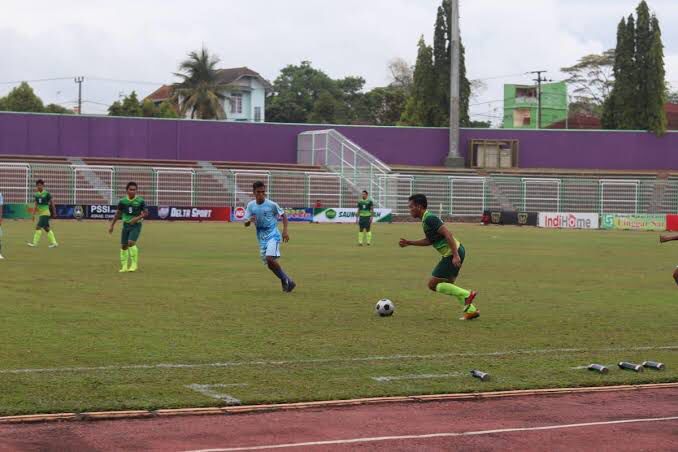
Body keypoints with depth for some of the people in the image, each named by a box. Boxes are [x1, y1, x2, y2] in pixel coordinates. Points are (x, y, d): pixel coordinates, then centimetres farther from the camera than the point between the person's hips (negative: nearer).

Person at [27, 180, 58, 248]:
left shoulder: (46, 194, -10)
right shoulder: (36, 194, 8)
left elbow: (52, 202, -3)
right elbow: (36, 205, 12)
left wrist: (54, 212, 0)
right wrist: (33, 214, 8)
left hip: (45, 213, -7)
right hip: (40, 213, 7)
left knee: (38, 227, -13)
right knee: (47, 228, 9)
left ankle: (35, 242, -10)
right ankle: (54, 243, 15)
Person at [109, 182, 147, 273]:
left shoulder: (140, 201, -9)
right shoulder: (122, 201, -2)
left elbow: (146, 213, -2)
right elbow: (118, 214, 10)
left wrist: (137, 218, -19)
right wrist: (112, 225, 11)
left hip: (136, 225, -4)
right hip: (126, 224, 4)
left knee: (131, 242, -22)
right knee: (123, 246, 3)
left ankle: (134, 264, -9)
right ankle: (124, 267, 14)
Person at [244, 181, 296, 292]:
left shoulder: (271, 205, -10)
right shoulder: (250, 205, 0)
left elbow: (283, 215, 3)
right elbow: (246, 224, 3)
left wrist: (285, 231, -7)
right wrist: (250, 221, -21)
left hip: (273, 235, -5)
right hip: (261, 238, 5)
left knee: (270, 258, -24)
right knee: (270, 264, 3)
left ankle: (286, 280, -8)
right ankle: (286, 282, 19)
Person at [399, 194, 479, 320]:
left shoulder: (429, 218, -16)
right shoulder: (426, 219, 15)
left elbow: (448, 234, -23)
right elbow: (429, 240, 26)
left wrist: (455, 255, -28)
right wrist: (409, 243, 23)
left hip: (452, 253, -10)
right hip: (458, 251, 10)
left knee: (433, 284, -3)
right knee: (448, 284, 20)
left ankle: (467, 295, -4)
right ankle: (471, 310, 17)